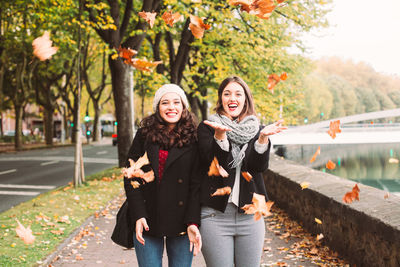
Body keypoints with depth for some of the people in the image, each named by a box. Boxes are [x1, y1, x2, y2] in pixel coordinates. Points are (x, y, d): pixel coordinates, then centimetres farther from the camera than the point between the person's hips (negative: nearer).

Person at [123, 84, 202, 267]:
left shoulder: (193, 139, 2)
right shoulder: (144, 134, 4)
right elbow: (130, 177, 2)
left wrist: (193, 222, -11)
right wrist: (138, 216, -8)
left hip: (181, 223, 0)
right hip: (147, 221, 1)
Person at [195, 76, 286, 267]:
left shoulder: (256, 130, 10)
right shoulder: (207, 128, 3)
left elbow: (260, 166, -5)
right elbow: (215, 164, -11)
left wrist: (263, 137, -21)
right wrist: (220, 135, -26)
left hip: (250, 215, 3)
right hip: (215, 214, -2)